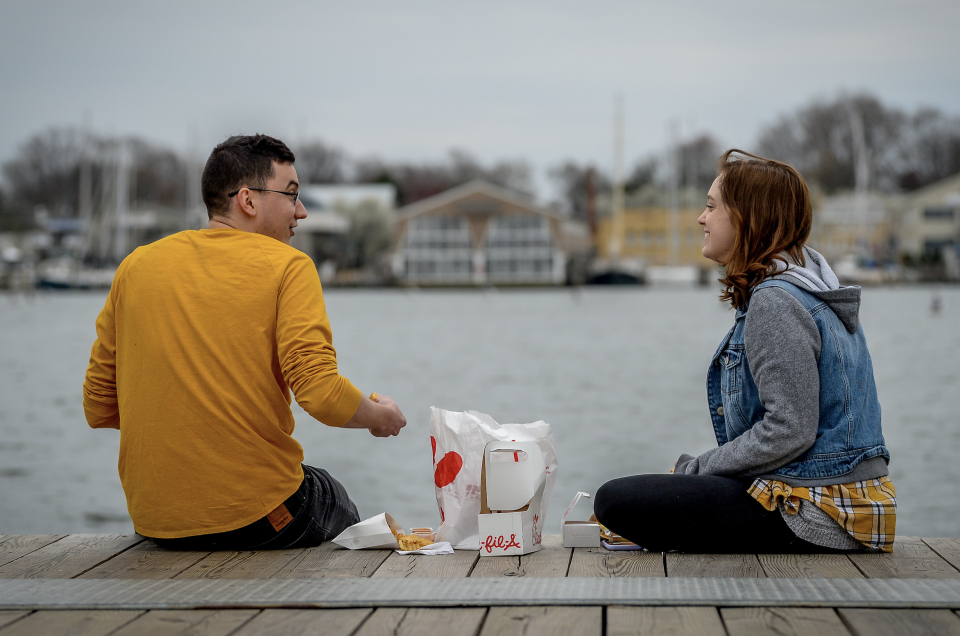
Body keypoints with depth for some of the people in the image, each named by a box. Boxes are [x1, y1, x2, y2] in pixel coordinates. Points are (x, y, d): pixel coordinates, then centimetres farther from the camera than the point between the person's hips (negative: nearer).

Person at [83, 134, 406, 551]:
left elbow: (98, 410, 7)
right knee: (338, 505, 31)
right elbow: (322, 395, -20)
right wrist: (380, 416, 1)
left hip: (153, 520, 5)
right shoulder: (286, 265, -8)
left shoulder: (137, 266, 5)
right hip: (254, 519, -4)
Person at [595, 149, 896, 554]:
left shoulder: (774, 302, -17)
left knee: (615, 501, -17)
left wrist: (695, 469, -10)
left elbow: (789, 431, -23)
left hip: (815, 516, -10)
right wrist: (693, 471, 13)